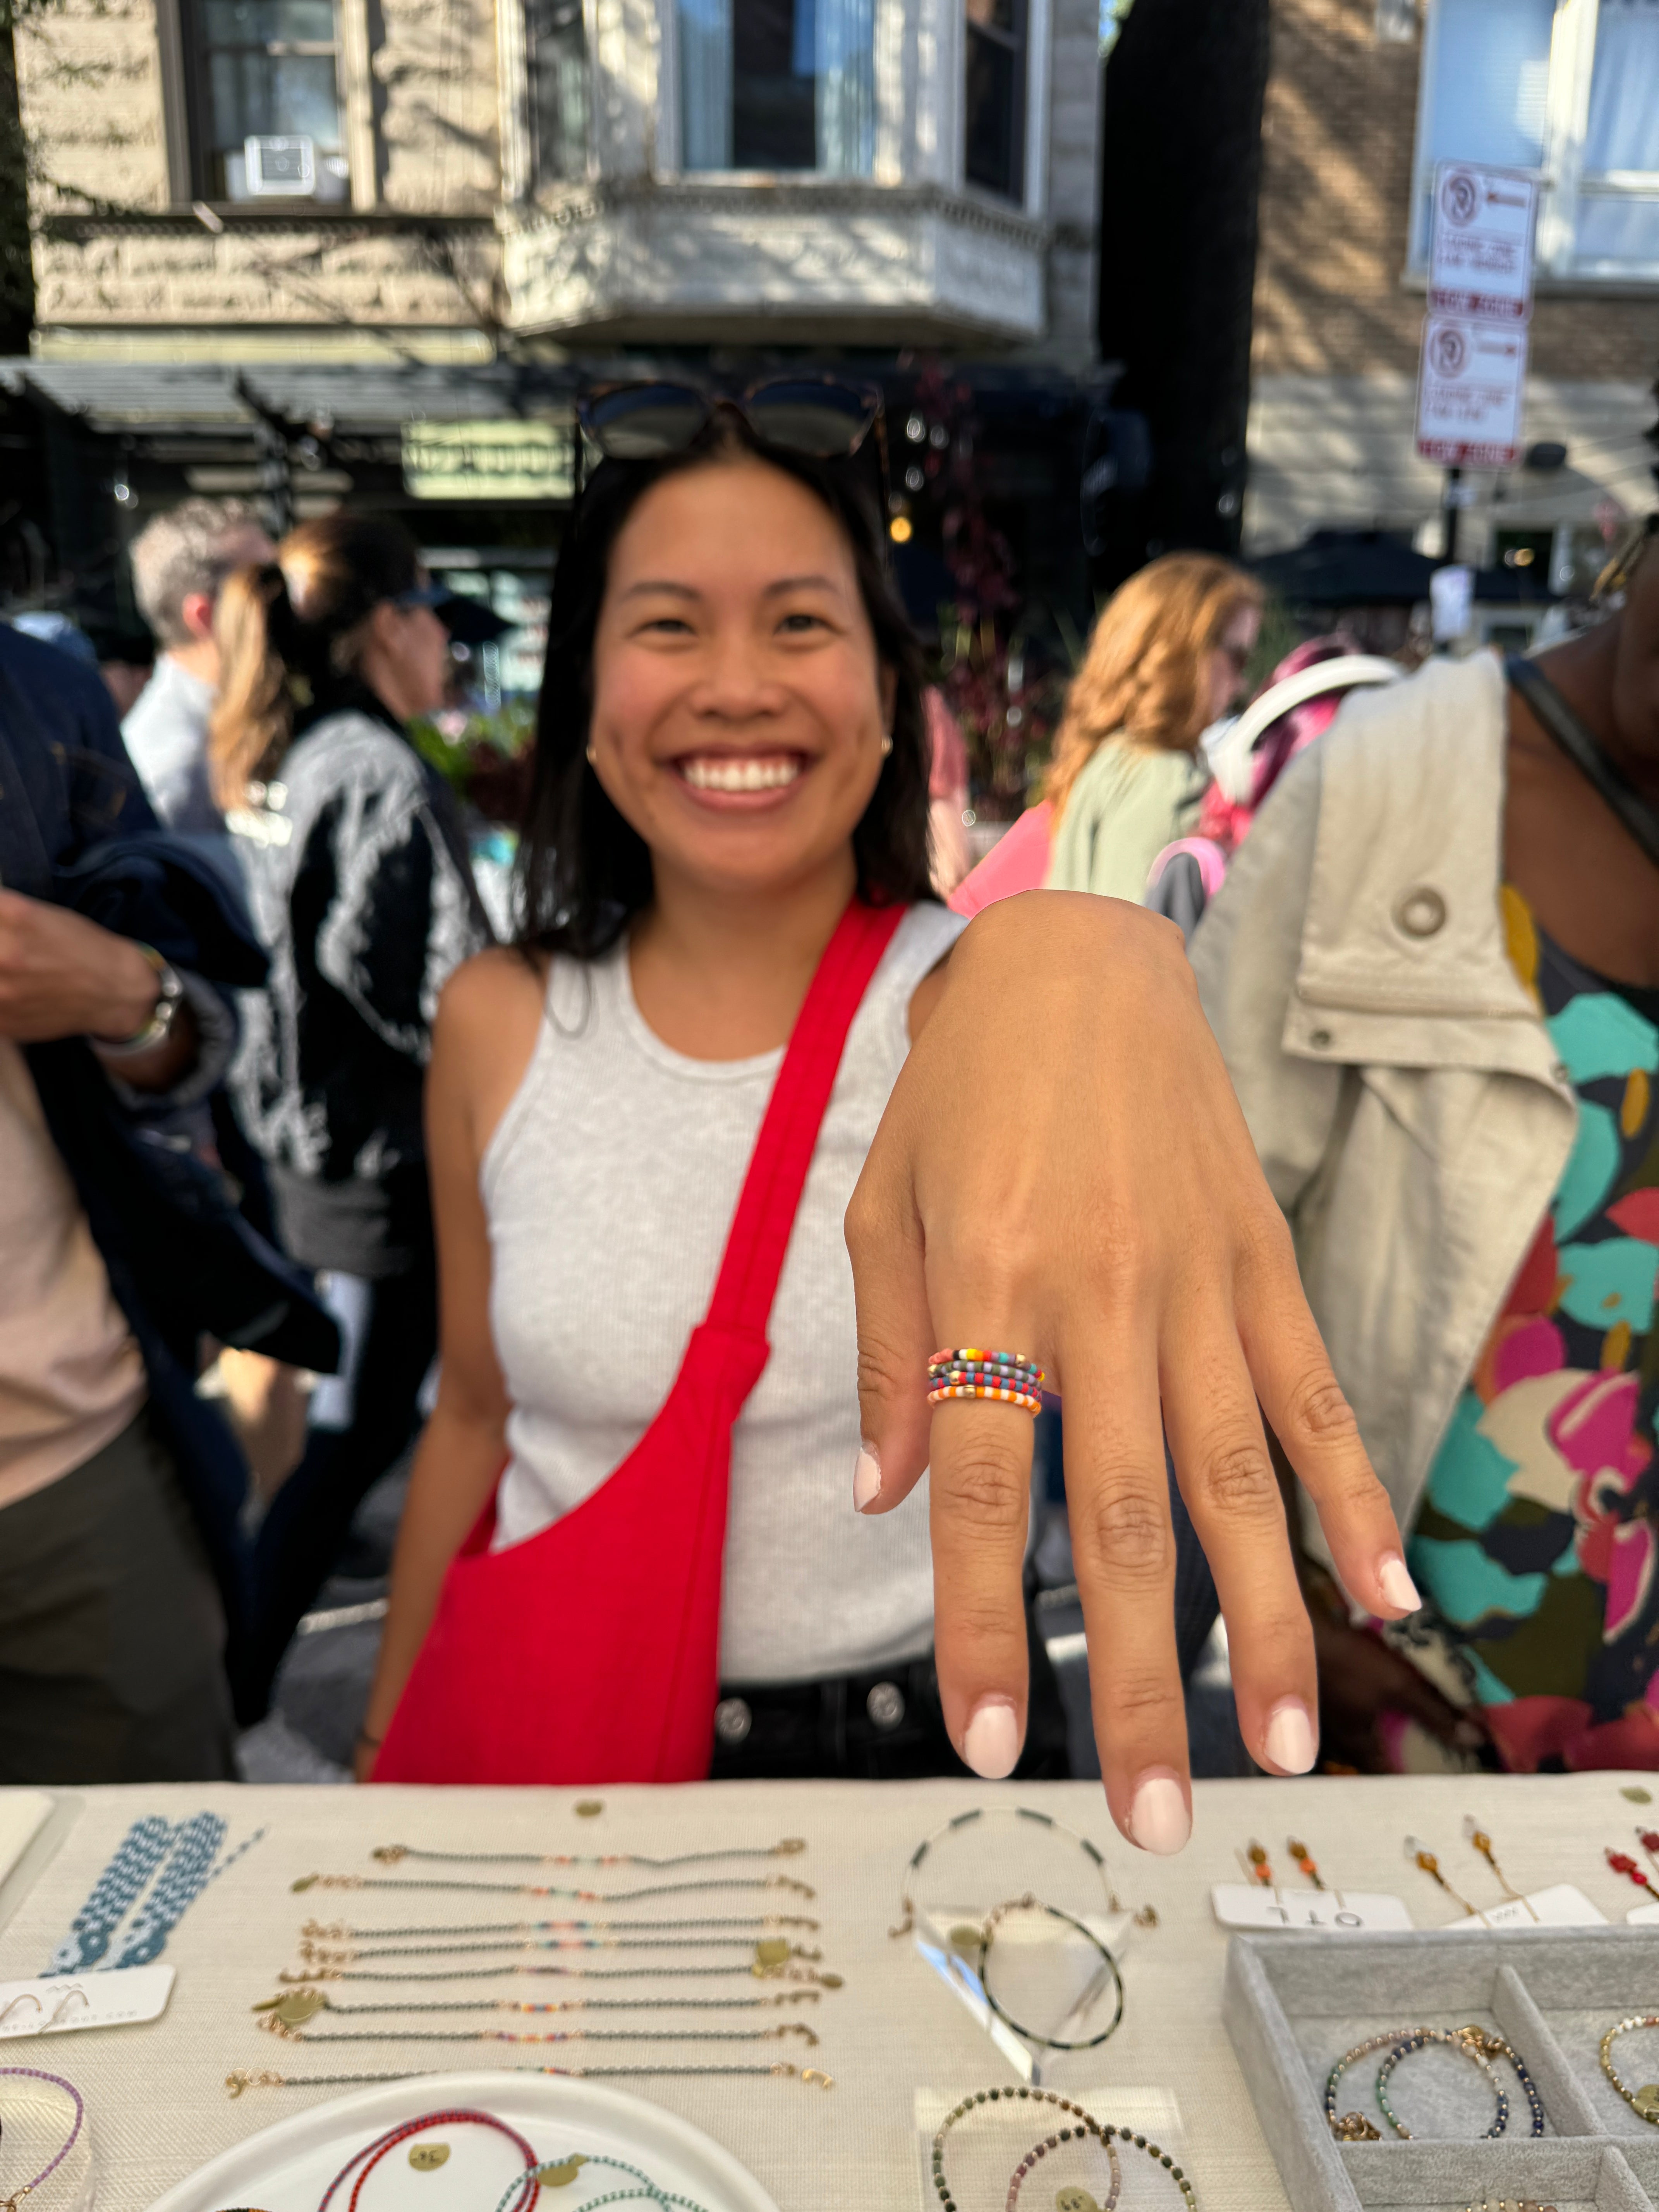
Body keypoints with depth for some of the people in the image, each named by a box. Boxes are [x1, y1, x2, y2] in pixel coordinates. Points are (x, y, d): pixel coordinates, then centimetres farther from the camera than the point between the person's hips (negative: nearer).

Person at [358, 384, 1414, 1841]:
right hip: (542, 1738, 2)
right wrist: (385, 1738, 9)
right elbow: (475, 1414, 3)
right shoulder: (497, 1027, -8)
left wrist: (1083, 968, -61)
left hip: (919, 1738, -1)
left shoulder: (964, 992, -15)